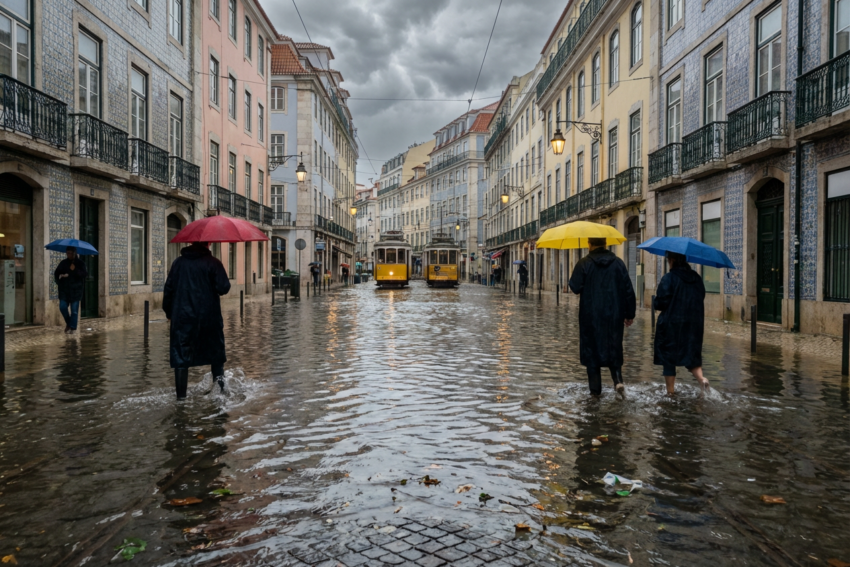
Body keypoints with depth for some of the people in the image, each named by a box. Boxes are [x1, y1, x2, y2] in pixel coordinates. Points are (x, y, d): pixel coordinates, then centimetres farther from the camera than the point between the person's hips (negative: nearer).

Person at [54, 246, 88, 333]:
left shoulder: (80, 263, 0)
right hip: (64, 289, 3)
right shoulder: (63, 263, 9)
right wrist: (59, 281, -7)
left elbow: (85, 274, -9)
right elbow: (56, 273, 12)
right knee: (62, 307, -5)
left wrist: (75, 270, -22)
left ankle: (72, 327, 7)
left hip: (76, 290, -3)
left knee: (74, 310, -2)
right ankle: (68, 322, 19)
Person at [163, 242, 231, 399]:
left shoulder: (179, 263, 6)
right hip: (209, 316, -2)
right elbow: (223, 288, -13)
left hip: (182, 317, 2)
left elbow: (169, 288, 6)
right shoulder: (212, 262, -5)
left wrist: (168, 311, 15)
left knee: (181, 356, 5)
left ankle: (181, 395, 4)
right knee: (216, 352, 18)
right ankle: (219, 379, 6)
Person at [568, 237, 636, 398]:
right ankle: (618, 380, -7)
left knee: (592, 351, 7)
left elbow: (575, 287, -12)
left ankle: (595, 390, 9)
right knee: (614, 350, 15)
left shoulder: (584, 264, -7)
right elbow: (628, 290, 2)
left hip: (591, 317, -2)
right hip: (614, 316, 2)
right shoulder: (618, 263, 2)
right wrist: (630, 314, 9)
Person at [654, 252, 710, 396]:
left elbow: (661, 303, -17)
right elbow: (701, 298, 12)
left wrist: (657, 296, 4)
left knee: (668, 357, 6)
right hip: (694, 324, 5)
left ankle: (670, 390, 11)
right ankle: (701, 378, -11)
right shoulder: (697, 278, 5)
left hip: (671, 325, -5)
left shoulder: (669, 278, -14)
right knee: (691, 354, 14)